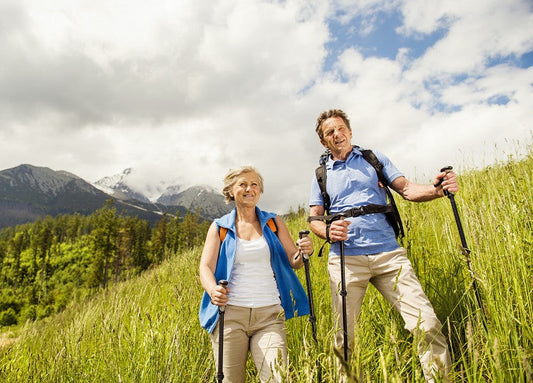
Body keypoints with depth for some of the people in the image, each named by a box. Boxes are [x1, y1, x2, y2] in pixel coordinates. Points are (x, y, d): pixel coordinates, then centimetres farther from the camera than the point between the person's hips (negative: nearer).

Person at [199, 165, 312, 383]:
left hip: (269, 315, 1)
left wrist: (303, 252, -15)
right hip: (230, 313, 0)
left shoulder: (273, 222, 11)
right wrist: (212, 289, -22)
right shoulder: (220, 227, 8)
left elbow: (294, 261, 8)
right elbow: (205, 267, 0)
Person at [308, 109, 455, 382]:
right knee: (345, 337, 1)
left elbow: (406, 189, 7)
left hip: (388, 253, 1)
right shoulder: (322, 174, 14)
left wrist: (437, 189, -14)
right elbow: (313, 218, 9)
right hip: (345, 259, 0)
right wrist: (327, 231, -14)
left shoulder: (374, 159, 15)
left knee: (427, 324, -8)